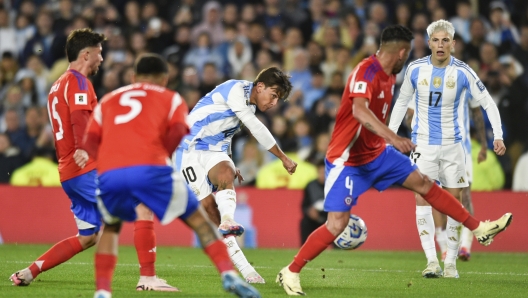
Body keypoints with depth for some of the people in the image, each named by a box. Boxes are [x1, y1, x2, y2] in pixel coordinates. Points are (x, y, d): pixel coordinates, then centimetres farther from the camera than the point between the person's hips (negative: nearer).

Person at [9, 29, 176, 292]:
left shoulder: (58, 86, 22)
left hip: (68, 172, 10)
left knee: (87, 237, 16)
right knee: (143, 209, -11)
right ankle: (147, 278, -15)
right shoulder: (78, 82, -8)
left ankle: (28, 272, 12)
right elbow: (81, 123, -22)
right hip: (86, 169, -10)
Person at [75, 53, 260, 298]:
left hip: (109, 176, 3)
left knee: (110, 227, 30)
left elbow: (90, 144, 16)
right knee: (199, 220, 13)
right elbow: (177, 134, 3)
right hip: (150, 170, -2)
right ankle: (228, 275, -4)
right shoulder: (171, 99, 22)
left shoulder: (108, 101, 30)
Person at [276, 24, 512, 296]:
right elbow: (359, 111, -42)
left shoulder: (389, 76, 4)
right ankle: (290, 273, -1)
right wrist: (393, 137, -52)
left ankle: (479, 229, 20)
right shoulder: (365, 72, -25)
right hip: (347, 159, -9)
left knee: (423, 183, 10)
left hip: (377, 153, 9)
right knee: (337, 224, -14)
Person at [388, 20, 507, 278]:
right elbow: (402, 102, 11)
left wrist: (498, 135, -11)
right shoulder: (415, 69, -4)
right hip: (423, 143, 0)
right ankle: (432, 261, -12)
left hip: (452, 144, 0)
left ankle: (450, 263, 8)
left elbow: (488, 103, -2)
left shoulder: (463, 72, -9)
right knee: (422, 199, -12)